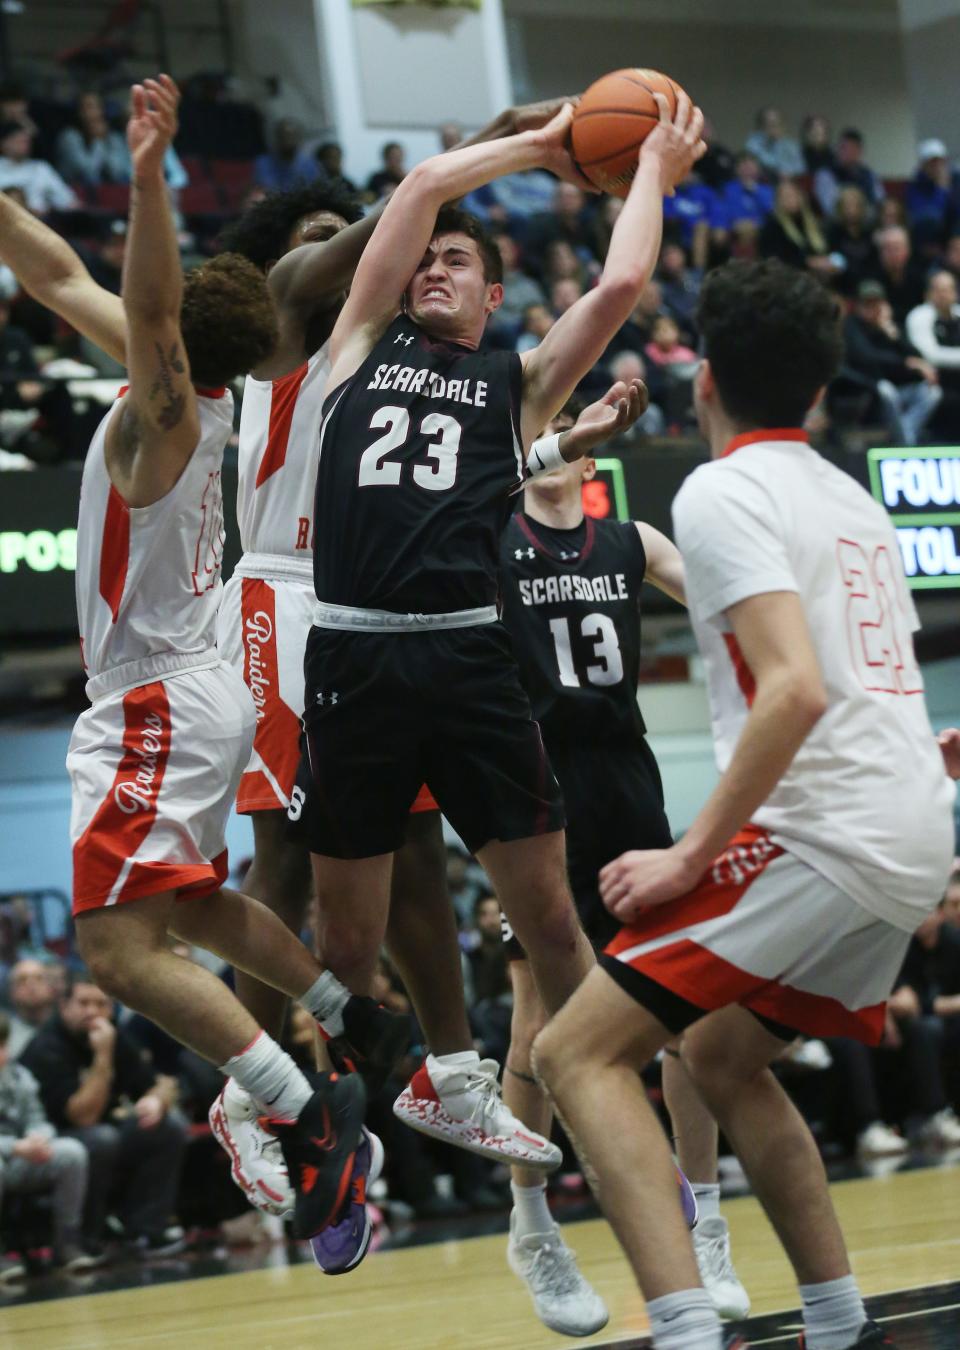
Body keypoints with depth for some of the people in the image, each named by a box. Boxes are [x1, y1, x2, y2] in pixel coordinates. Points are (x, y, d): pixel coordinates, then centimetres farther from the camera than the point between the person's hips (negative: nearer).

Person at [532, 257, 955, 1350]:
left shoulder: (723, 490, -7)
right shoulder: (852, 500, 19)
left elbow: (797, 689, -20)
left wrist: (691, 857, -17)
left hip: (821, 839, -9)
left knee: (577, 1054, -7)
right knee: (720, 1057, 25)